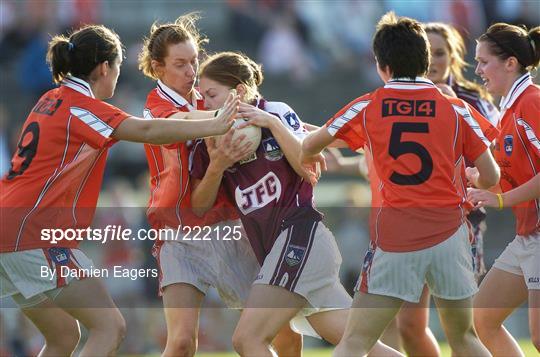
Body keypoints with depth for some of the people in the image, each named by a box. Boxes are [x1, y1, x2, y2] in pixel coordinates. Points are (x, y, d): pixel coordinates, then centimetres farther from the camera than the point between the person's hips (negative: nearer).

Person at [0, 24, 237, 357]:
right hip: (36, 235, -10)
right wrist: (215, 125, -20)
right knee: (110, 327, -10)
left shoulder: (53, 100, 17)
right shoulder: (79, 106, -10)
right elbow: (147, 131, -23)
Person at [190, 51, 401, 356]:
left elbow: (310, 169, -12)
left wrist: (273, 123, -18)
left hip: (300, 233, -7)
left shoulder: (277, 113, -3)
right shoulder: (212, 139, 12)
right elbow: (200, 206, 10)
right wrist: (216, 167, -8)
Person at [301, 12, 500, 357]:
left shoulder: (366, 108, 4)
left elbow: (308, 148, 16)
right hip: (450, 232, 1)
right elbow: (491, 177, 5)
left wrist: (306, 160, 40)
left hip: (394, 236, -1)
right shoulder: (457, 109, 3)